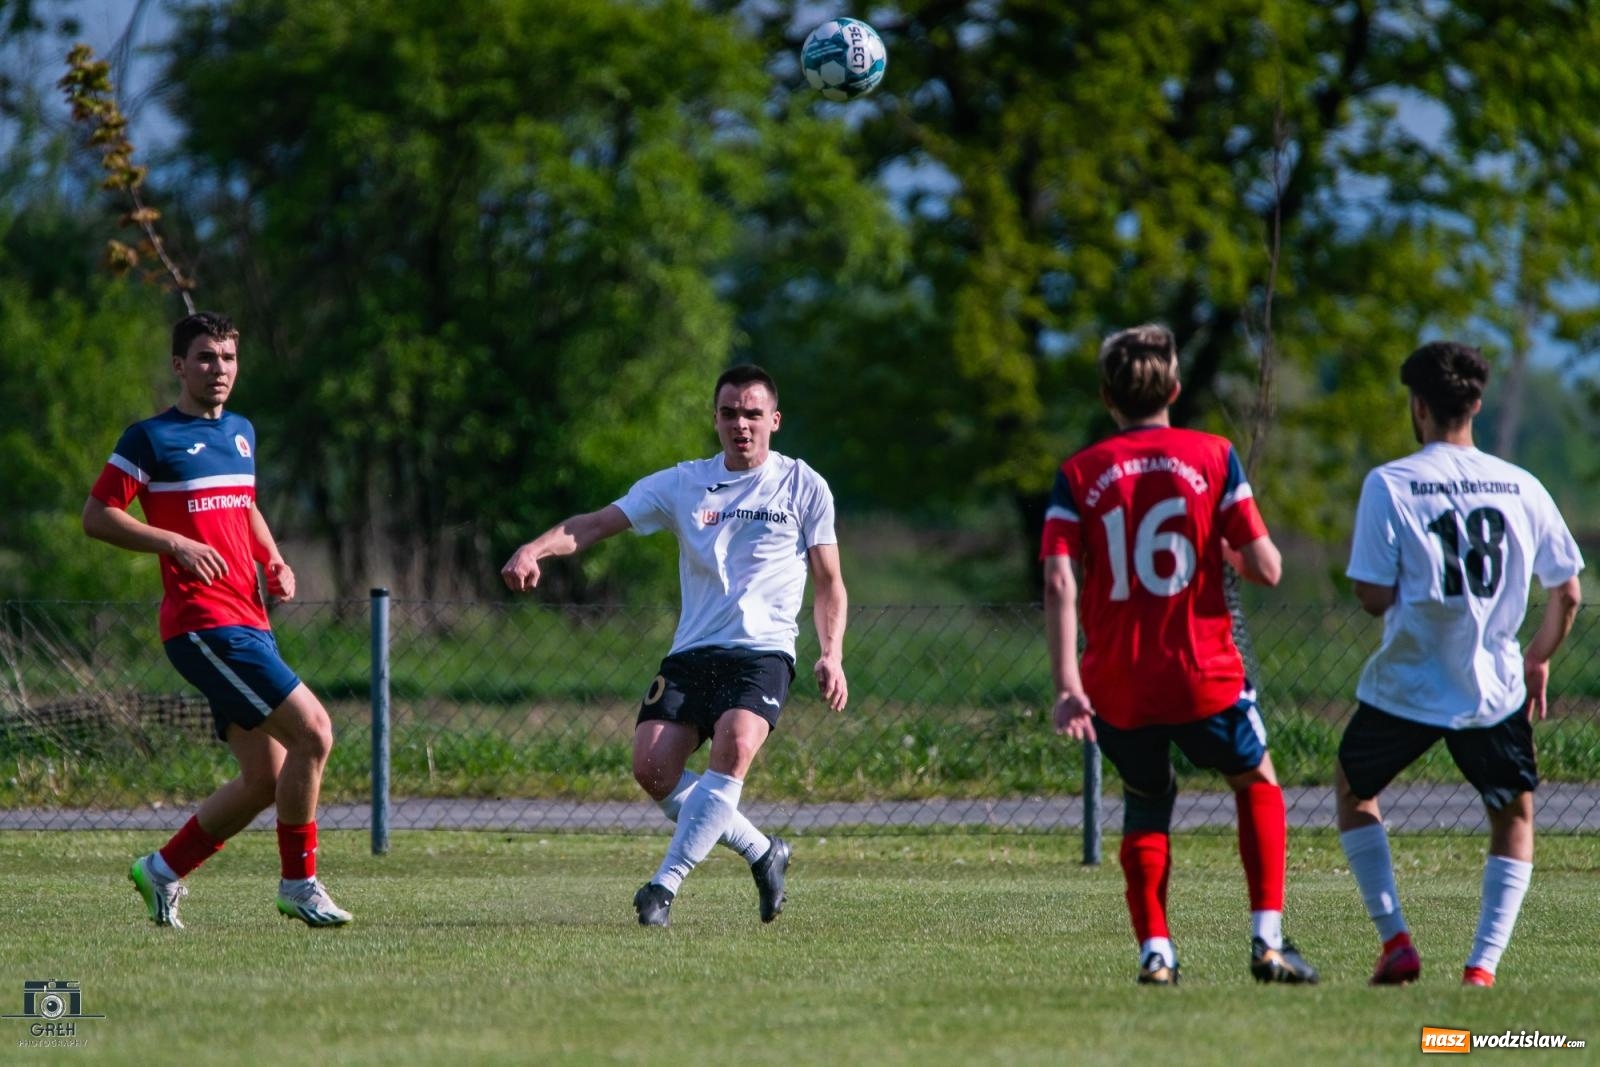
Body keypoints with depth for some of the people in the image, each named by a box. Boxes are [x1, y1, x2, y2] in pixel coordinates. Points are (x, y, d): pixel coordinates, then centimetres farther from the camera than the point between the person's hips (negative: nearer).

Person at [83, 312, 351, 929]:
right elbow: (96, 516, -5)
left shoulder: (241, 433, 18)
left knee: (266, 778, 5)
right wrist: (176, 543, -17)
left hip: (248, 621, 8)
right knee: (313, 732, -17)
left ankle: (164, 870, 21)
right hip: (203, 623, -8)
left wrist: (273, 559, 14)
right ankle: (300, 884, -6)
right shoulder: (151, 439, -4)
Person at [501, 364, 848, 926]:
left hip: (763, 652, -3)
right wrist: (534, 549, -16)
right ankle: (762, 852, 8)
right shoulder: (683, 484, 10)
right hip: (692, 651, 3)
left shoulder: (803, 487, 8)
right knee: (652, 767, -15)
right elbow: (597, 522, 3)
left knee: (735, 744, -31)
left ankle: (665, 885, -29)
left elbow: (829, 582, 12)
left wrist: (832, 655, -3)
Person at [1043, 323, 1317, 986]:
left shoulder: (1078, 475, 1)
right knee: (1256, 782, 23)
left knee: (1145, 804, 23)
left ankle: (1154, 949, 8)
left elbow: (1060, 584, -11)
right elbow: (1266, 568, -5)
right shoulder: (1213, 457, -1)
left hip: (1117, 685, 1)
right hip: (1204, 676, -1)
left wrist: (1067, 682, -13)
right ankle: (1268, 941, 12)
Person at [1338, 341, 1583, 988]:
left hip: (1406, 686, -2)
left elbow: (1374, 596, -13)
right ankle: (1483, 965, 5)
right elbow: (1567, 593, 4)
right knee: (1514, 816, 20)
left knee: (1354, 790, 24)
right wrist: (1539, 660, 21)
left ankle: (1395, 943, 15)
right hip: (1496, 689, 2)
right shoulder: (1522, 487, -1)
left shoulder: (1389, 485, -10)